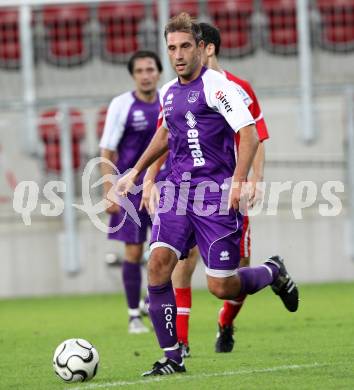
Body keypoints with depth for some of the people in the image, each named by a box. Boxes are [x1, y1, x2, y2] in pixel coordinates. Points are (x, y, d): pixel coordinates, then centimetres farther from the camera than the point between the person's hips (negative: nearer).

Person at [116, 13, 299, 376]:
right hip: (178, 188, 6)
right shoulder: (168, 92, 13)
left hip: (215, 192, -6)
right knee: (159, 262, -14)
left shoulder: (217, 85, -9)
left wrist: (238, 182, -28)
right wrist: (135, 172, 33)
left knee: (221, 287, -6)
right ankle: (171, 357, -6)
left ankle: (272, 272, 29)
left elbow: (249, 135, -16)